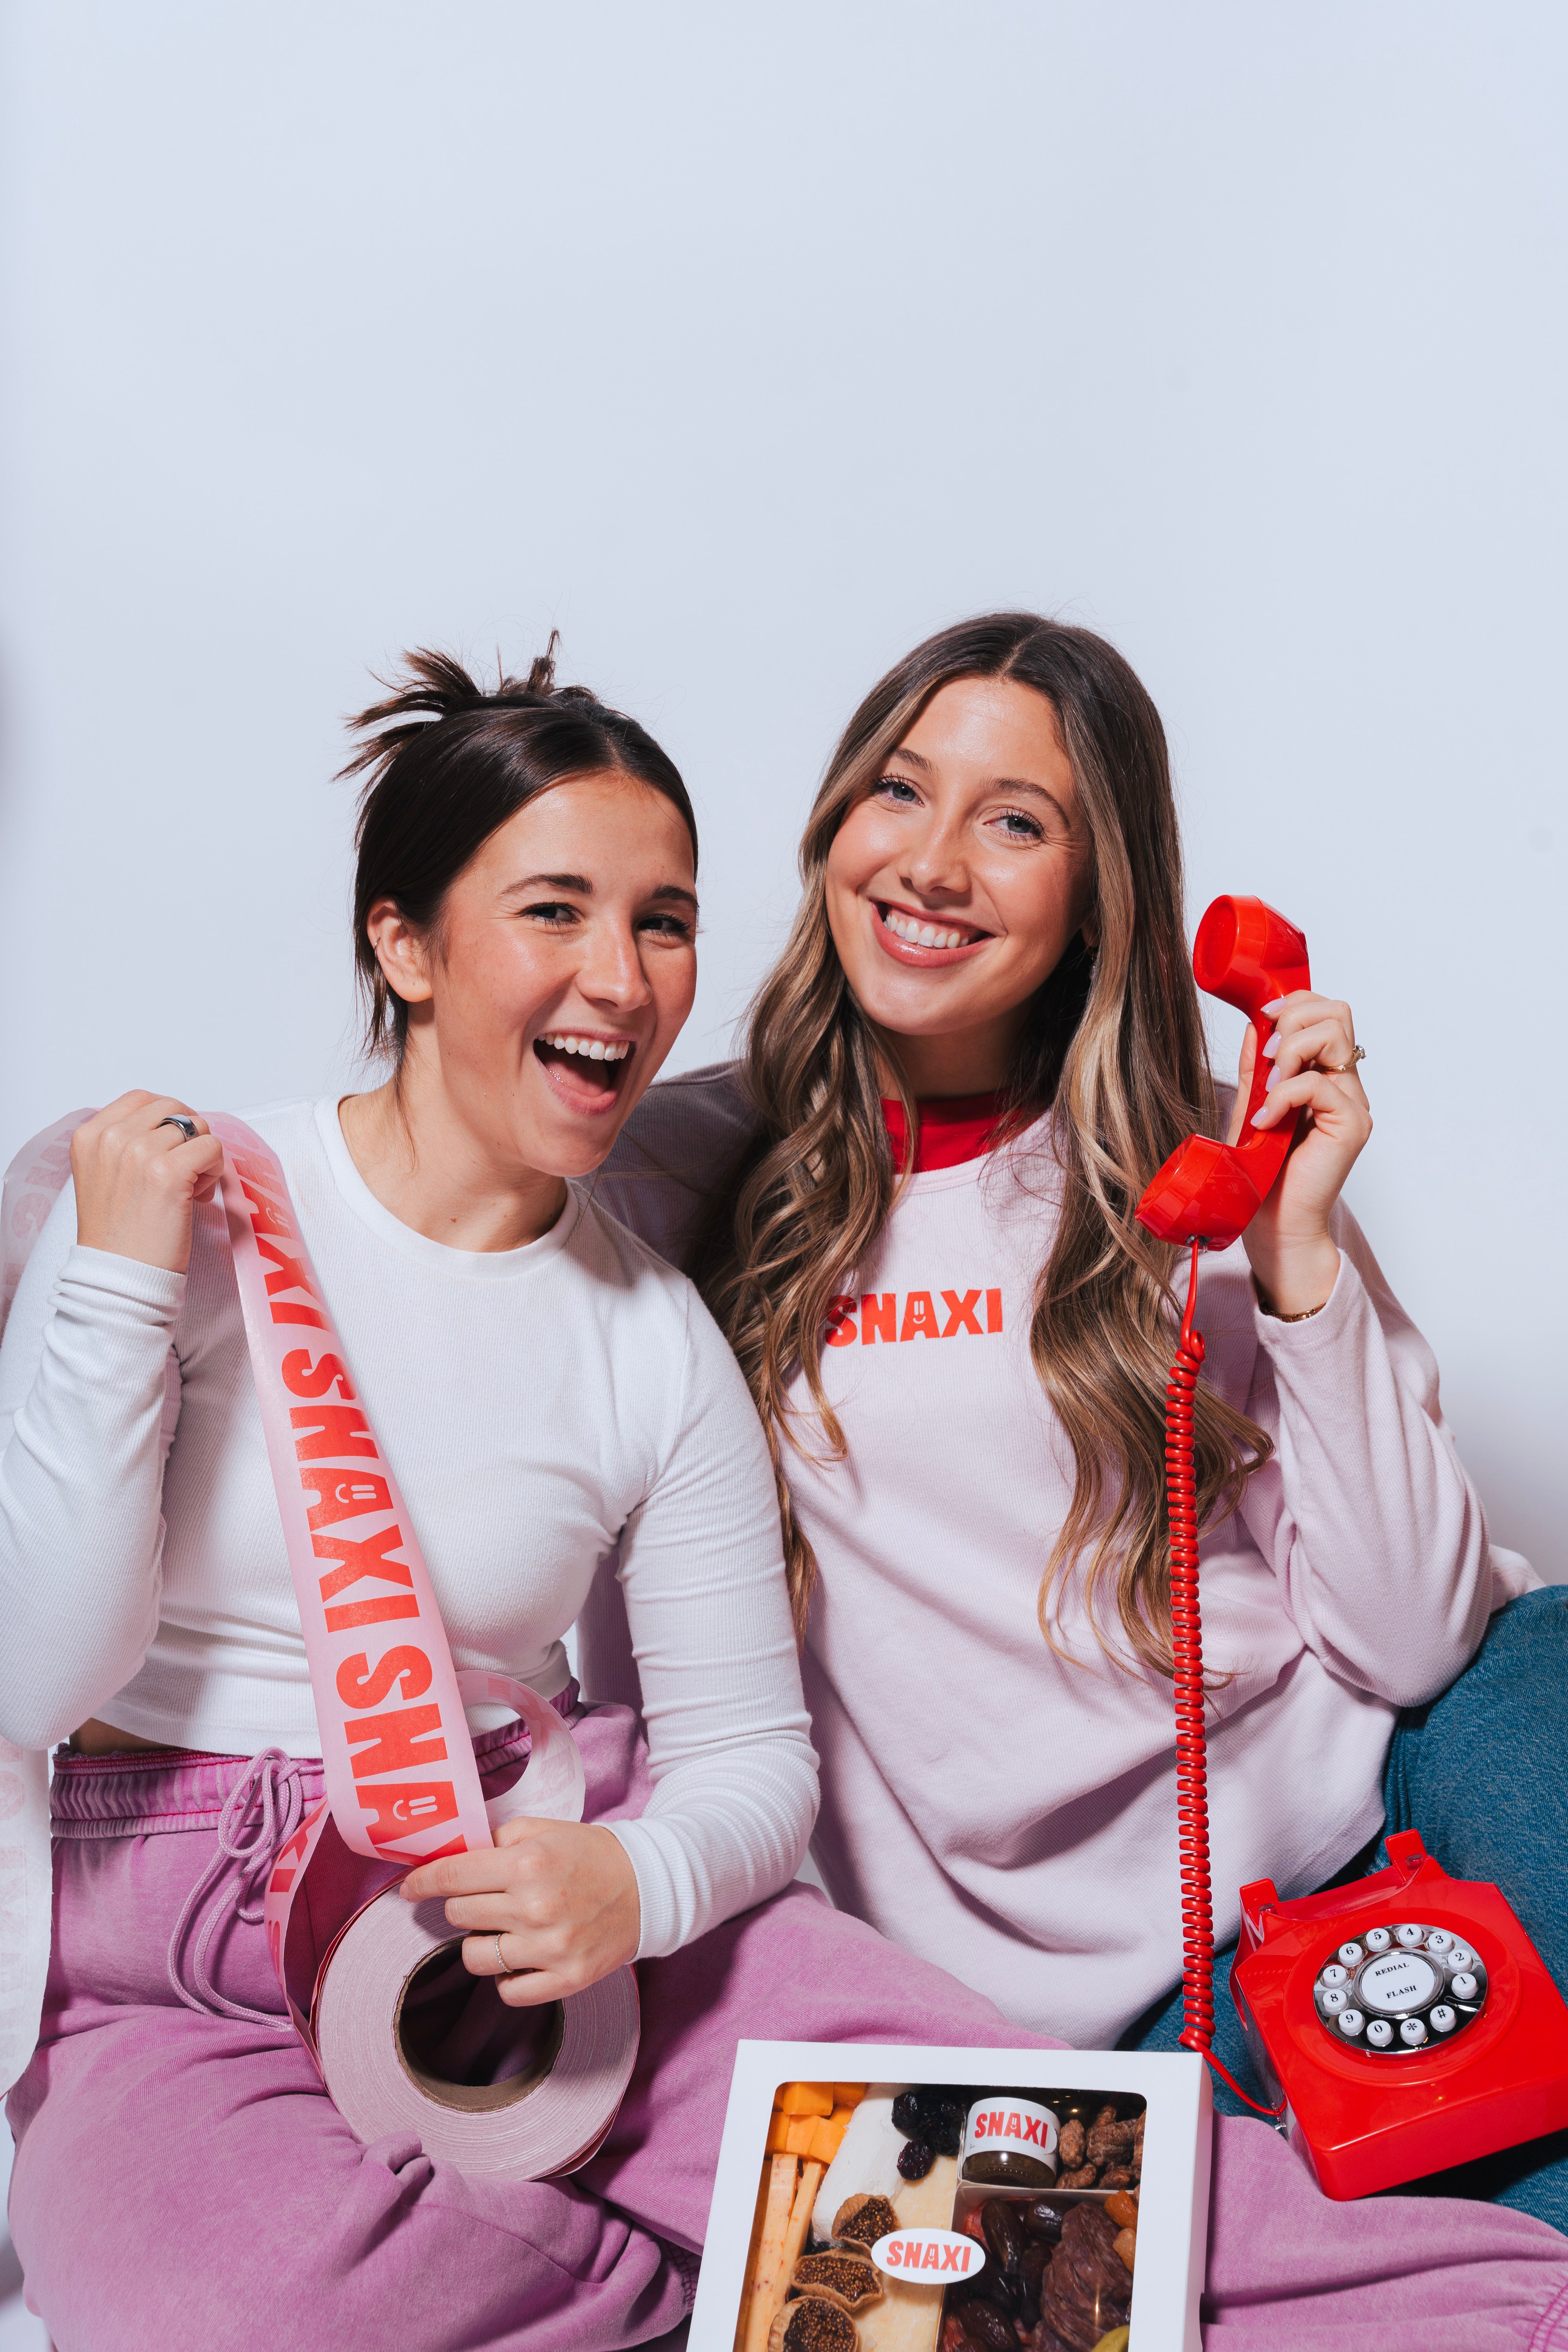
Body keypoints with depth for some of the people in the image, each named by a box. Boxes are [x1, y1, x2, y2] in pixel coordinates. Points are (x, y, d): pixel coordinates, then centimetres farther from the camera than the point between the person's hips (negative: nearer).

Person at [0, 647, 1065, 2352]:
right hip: (175, 1978, 0)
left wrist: (637, 1880, -17)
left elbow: (749, 1747, 6)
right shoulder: (187, 1211, -5)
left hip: (531, 1917, 1)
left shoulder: (658, 1346, 2)